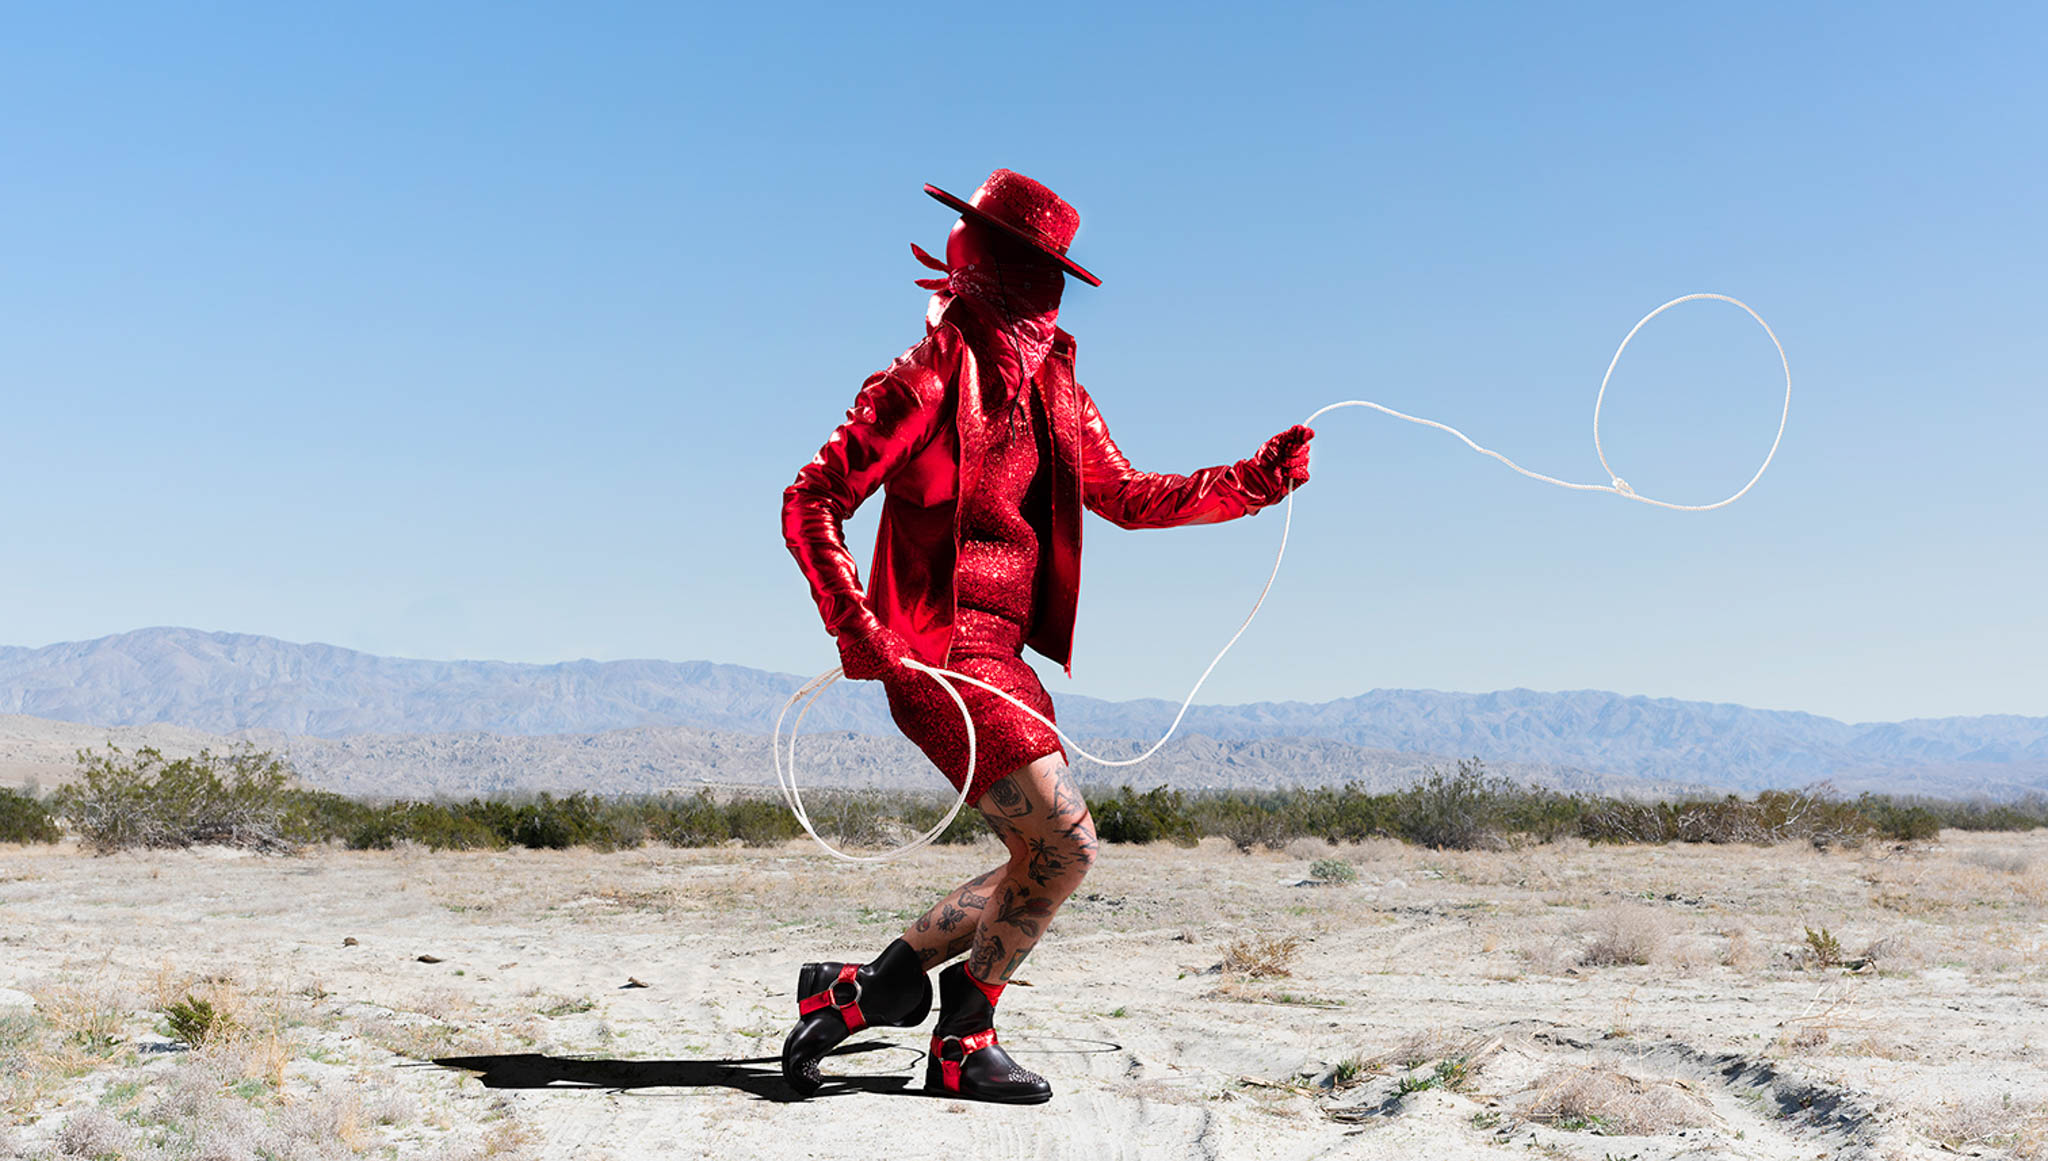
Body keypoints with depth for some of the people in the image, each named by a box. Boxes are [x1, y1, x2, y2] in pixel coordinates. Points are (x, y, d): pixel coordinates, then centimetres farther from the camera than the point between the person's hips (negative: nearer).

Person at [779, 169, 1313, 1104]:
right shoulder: (926, 380, -11)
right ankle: (962, 1043, 7)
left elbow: (1127, 499, 20)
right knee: (1065, 841, -13)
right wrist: (861, 633, -19)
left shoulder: (1051, 387, 12)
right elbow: (809, 505, -10)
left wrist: (1255, 481, 10)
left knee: (1042, 859, 10)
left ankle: (858, 991, 20)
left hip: (1003, 656, 9)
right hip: (937, 654, -8)